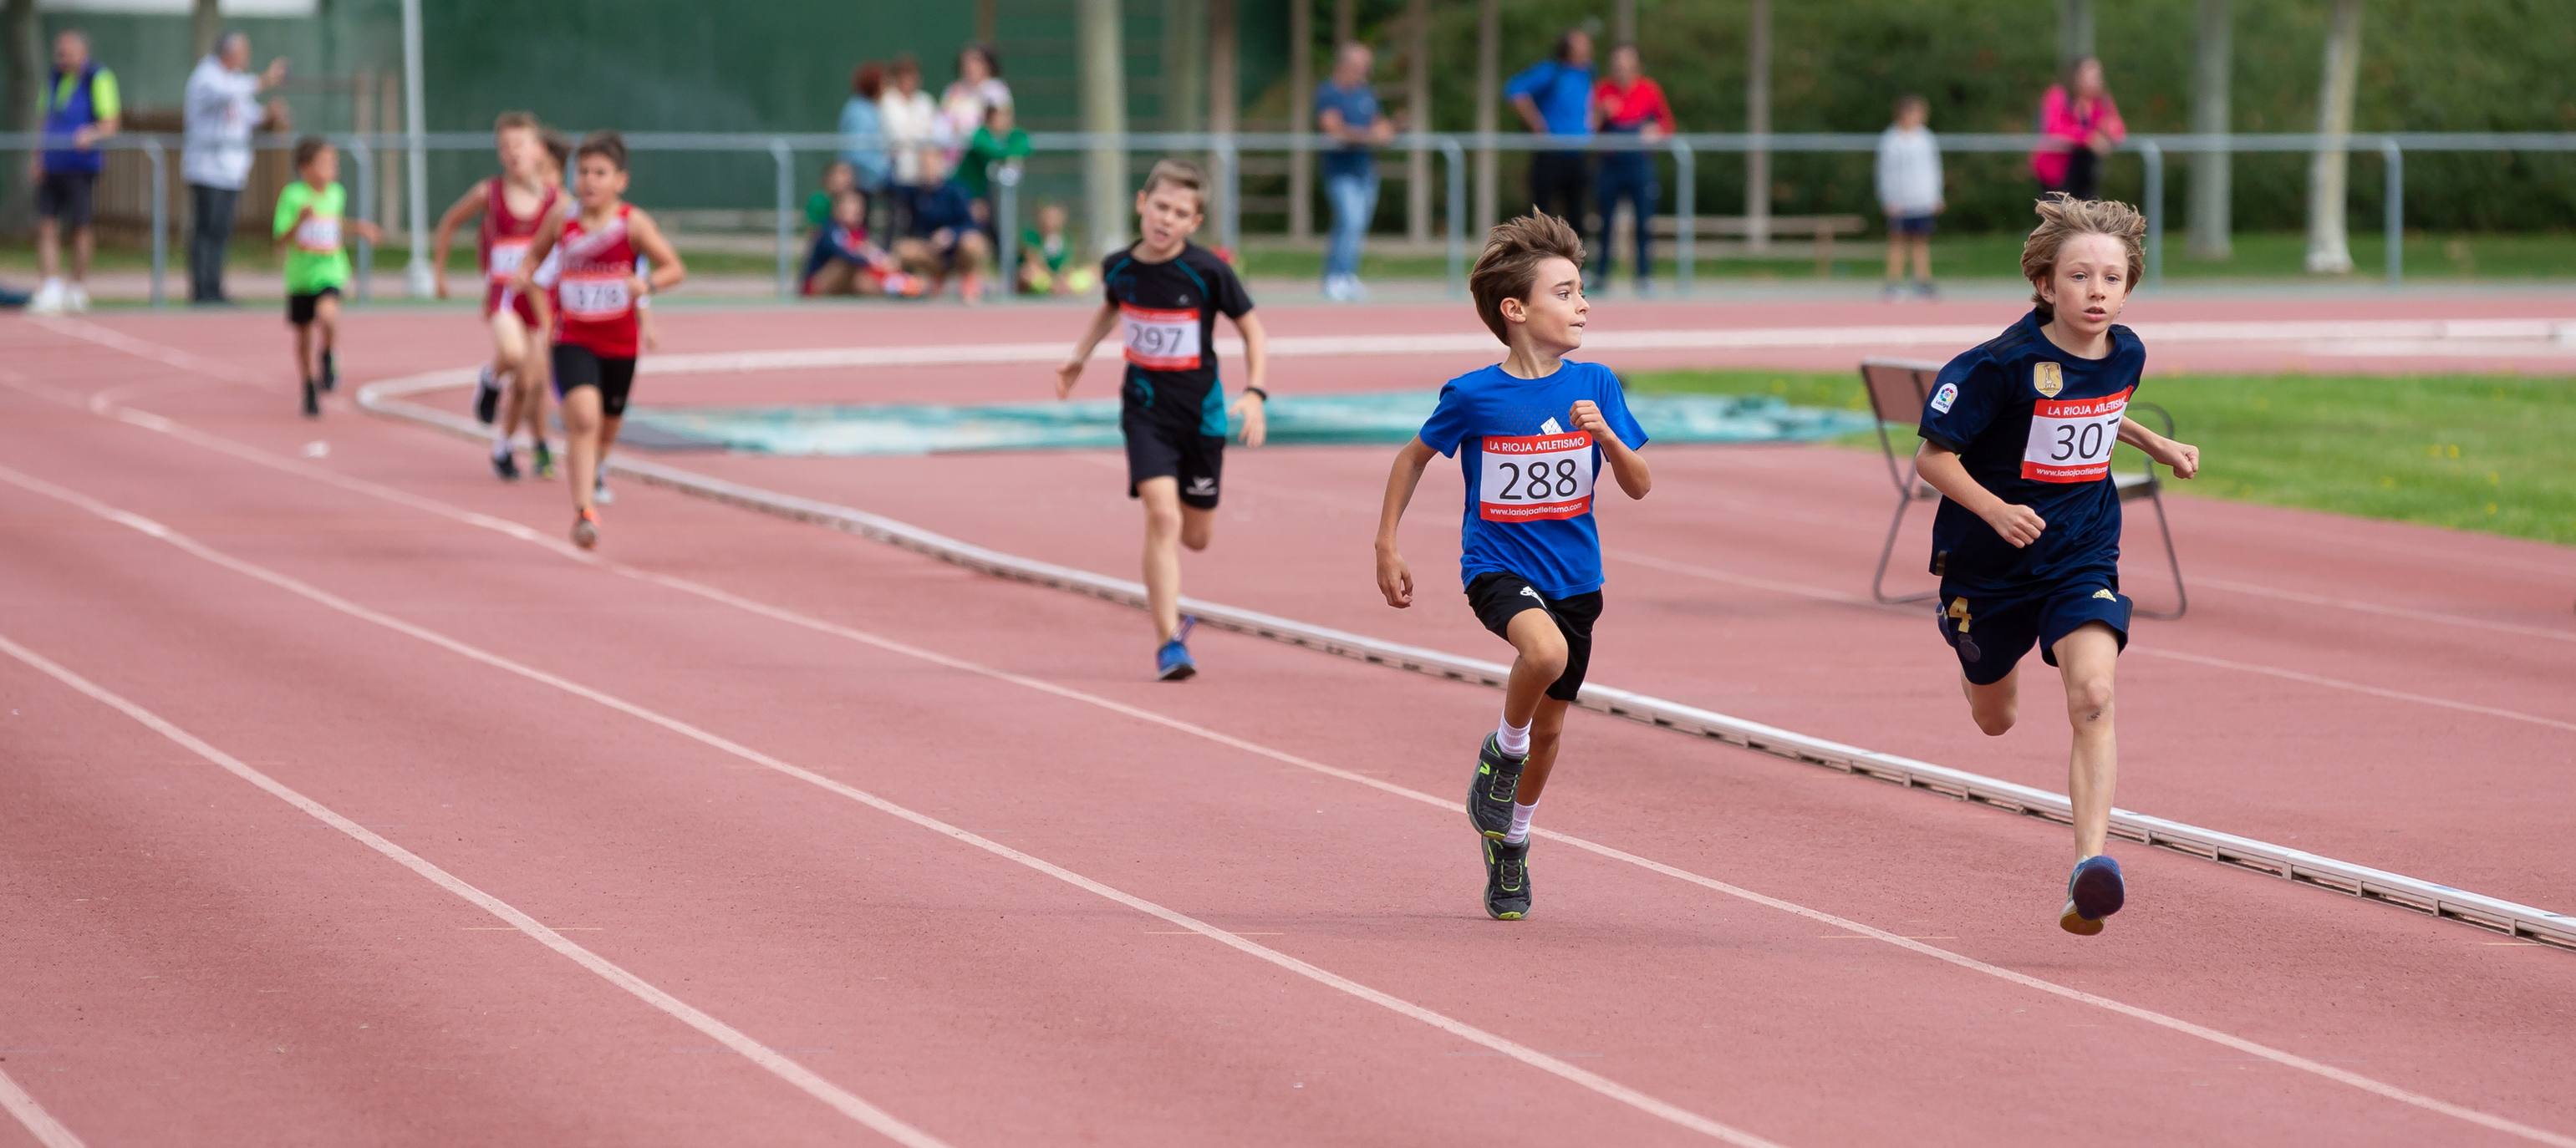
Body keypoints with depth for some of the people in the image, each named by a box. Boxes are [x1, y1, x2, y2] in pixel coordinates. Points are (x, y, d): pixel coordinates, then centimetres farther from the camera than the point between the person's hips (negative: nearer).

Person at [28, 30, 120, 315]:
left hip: (81, 166, -6)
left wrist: (92, 134, -29)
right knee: (46, 225, -3)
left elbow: (111, 123, -9)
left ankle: (78, 290, 13)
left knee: (81, 227, 0)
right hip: (52, 165, 6)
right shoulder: (54, 78, 15)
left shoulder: (99, 79, -5)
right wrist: (38, 157, 11)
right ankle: (49, 292, -5)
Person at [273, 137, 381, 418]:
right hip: (300, 275, -1)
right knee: (304, 334, 10)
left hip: (330, 271, 1)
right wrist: (300, 221, -31)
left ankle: (327, 358, 0)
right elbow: (281, 242, -16)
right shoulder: (293, 196, -12)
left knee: (328, 315, -29)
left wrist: (357, 228, 13)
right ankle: (311, 392, 29)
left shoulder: (337, 194, 2)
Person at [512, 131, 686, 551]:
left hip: (620, 343, 1)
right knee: (583, 418, -23)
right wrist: (525, 278, -6)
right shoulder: (562, 221, -4)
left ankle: (593, 475, 54)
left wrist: (647, 283, -31)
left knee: (607, 428, 18)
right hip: (572, 340, -1)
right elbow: (534, 255, 15)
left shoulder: (633, 224, -11)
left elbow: (676, 269, -12)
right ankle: (584, 512, -24)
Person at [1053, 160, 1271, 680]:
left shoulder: (1208, 271, -14)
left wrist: (1254, 393, -15)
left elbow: (1252, 329, -4)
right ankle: (1168, 639, -15)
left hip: (1202, 412, 0)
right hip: (1145, 408, 0)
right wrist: (1080, 356, 13)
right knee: (1162, 515, -19)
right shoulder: (1119, 267, -5)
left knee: (1196, 535, 10)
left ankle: (1162, 599, 47)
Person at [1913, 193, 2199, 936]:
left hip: (2083, 559, 2)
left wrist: (2157, 446, 13)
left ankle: (2091, 864, -30)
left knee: (2092, 695, -24)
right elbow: (1933, 456, -17)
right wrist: (1994, 509, -31)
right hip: (1990, 562, -2)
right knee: (1996, 721, 19)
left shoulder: (2126, 354, -3)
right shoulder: (2002, 365, -22)